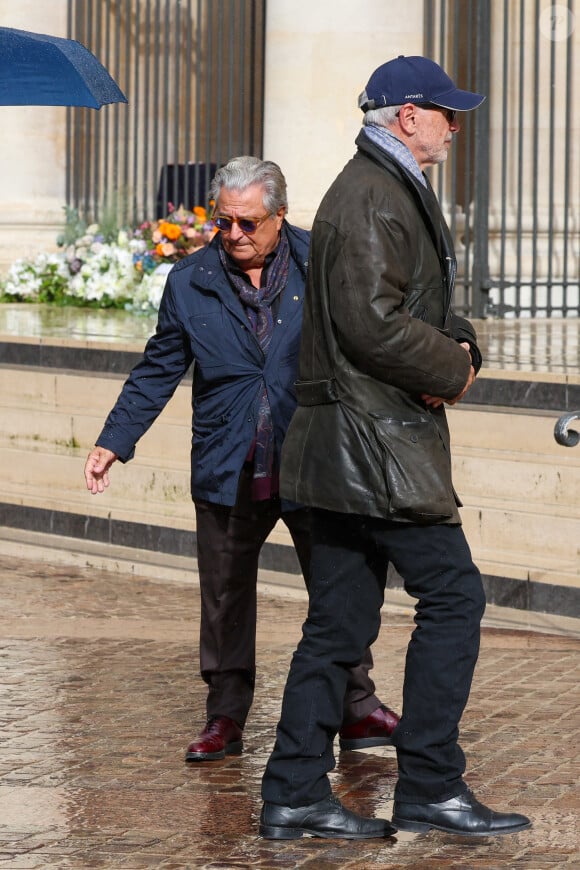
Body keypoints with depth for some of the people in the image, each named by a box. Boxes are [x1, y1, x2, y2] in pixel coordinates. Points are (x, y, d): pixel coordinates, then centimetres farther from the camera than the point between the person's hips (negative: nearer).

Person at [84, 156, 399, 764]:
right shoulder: (190, 282, 3)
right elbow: (157, 371, 11)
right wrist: (114, 441, 6)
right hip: (227, 473, 1)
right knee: (225, 598, 6)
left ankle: (357, 709, 15)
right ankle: (225, 718, 18)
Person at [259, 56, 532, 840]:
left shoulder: (393, 191, 21)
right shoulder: (371, 199, -14)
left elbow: (415, 308, 26)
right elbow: (373, 322, -23)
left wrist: (462, 347, 4)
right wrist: (451, 368, -10)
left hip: (346, 445, 11)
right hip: (373, 444, -11)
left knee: (340, 621, 10)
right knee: (453, 594, -7)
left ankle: (296, 795, 11)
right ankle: (429, 788, -3)